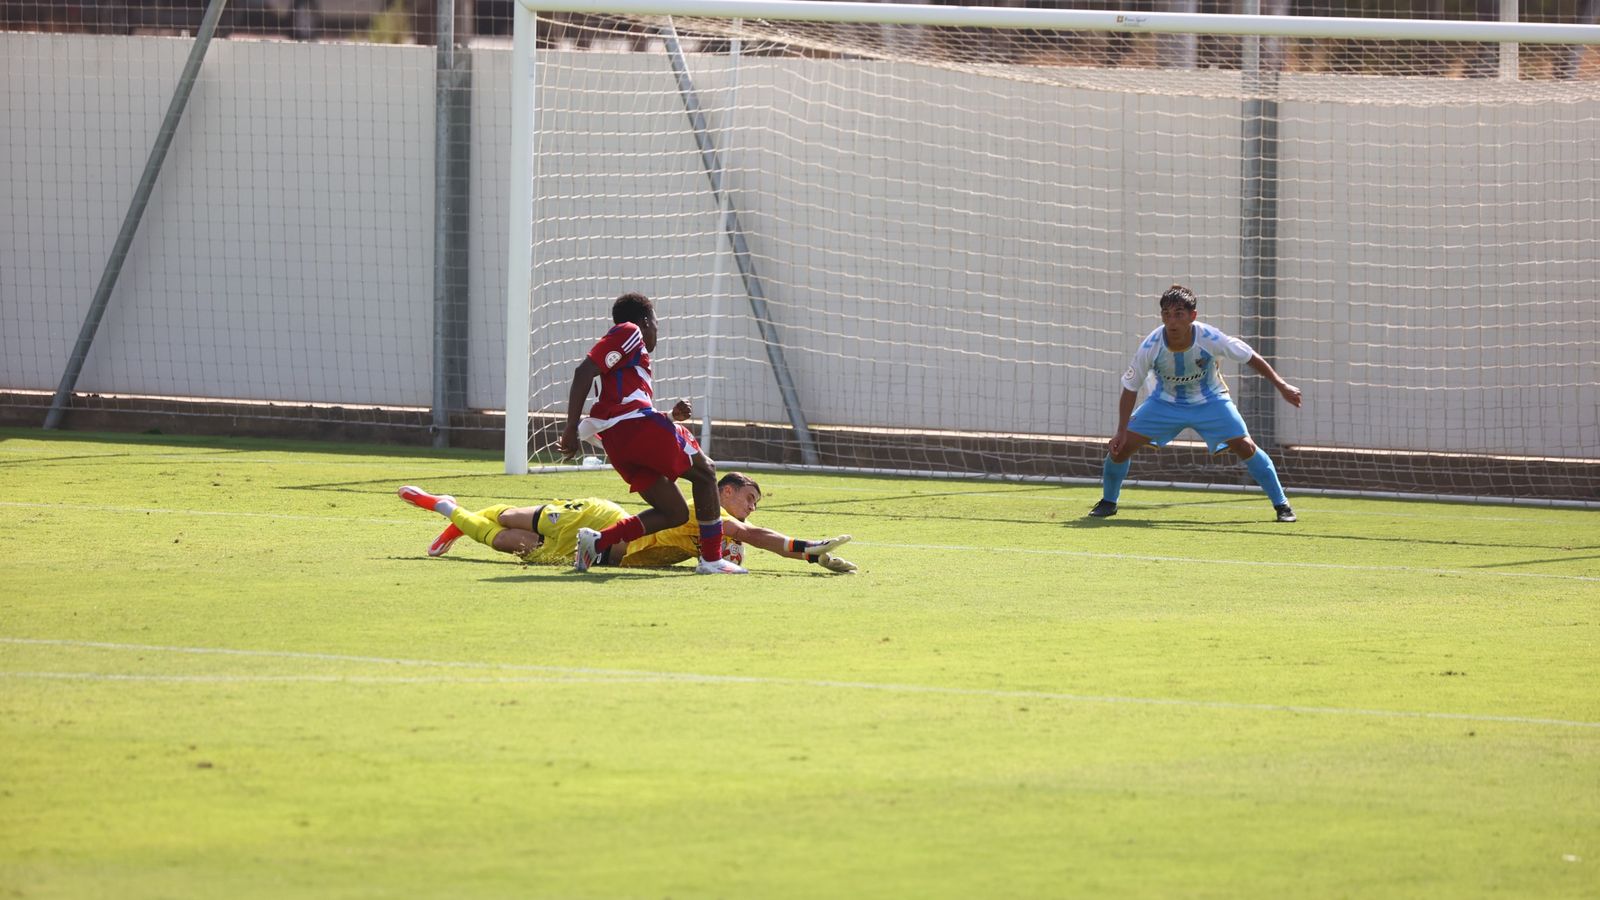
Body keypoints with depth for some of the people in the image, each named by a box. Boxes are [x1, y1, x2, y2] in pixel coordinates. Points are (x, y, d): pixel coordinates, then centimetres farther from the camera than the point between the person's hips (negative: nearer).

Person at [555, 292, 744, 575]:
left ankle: (598, 541, -4)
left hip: (615, 442, 9)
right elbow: (585, 372, -9)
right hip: (638, 425, -9)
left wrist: (672, 416, 14)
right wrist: (572, 429, -16)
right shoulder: (629, 333, 4)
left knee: (675, 514, 11)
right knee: (704, 472, 11)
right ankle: (711, 559, 8)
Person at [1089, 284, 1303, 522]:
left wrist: (1281, 386, -11)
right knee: (1121, 446, -11)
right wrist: (1121, 432, -19)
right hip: (1165, 402, 1)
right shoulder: (1150, 347, -28)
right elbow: (1130, 389, -14)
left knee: (1246, 447, -14)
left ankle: (1281, 504, 3)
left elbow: (1250, 358, -13)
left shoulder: (1210, 339, -30)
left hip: (1210, 401, -1)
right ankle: (1108, 502, 15)